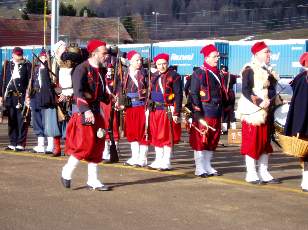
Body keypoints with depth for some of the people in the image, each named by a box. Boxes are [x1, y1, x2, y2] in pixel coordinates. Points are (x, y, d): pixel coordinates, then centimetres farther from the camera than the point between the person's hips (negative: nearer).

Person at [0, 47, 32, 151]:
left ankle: (20, 144, 0)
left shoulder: (28, 65, 2)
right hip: (9, 97, 3)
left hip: (22, 97, -3)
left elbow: (30, 82, -1)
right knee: (11, 121, 8)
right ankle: (12, 143, 15)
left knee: (22, 121, -4)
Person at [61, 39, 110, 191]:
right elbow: (78, 92, -24)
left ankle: (93, 181, 15)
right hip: (83, 112, -8)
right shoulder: (82, 69, -13)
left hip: (96, 111, 8)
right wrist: (86, 110, -35)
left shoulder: (101, 70, 12)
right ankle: (67, 172, 10)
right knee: (85, 144, -12)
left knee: (97, 146, 7)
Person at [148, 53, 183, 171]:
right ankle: (159, 160, 19)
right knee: (156, 136, 10)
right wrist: (149, 108, 9)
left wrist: (176, 113, -15)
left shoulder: (174, 76, -7)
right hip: (155, 110, 6)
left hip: (168, 111, -6)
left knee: (167, 136, -1)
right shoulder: (154, 76, 13)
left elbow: (178, 95, -10)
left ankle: (166, 162, 6)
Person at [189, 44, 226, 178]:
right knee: (200, 140, -2)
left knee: (213, 140, 10)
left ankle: (208, 167, 19)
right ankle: (199, 169, 3)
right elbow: (194, 94, -11)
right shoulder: (199, 73, -7)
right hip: (204, 113, -7)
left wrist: (221, 112, 18)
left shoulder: (218, 74, 16)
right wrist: (197, 113, -18)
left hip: (216, 113, 7)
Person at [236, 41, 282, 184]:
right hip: (253, 113, -8)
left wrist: (272, 102, 3)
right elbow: (245, 91, -16)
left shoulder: (269, 71, 16)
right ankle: (251, 174, 2)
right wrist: (260, 102, -24)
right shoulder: (249, 70, -8)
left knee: (265, 142, 10)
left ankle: (264, 173, 16)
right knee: (252, 142, -3)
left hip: (267, 113, 8)